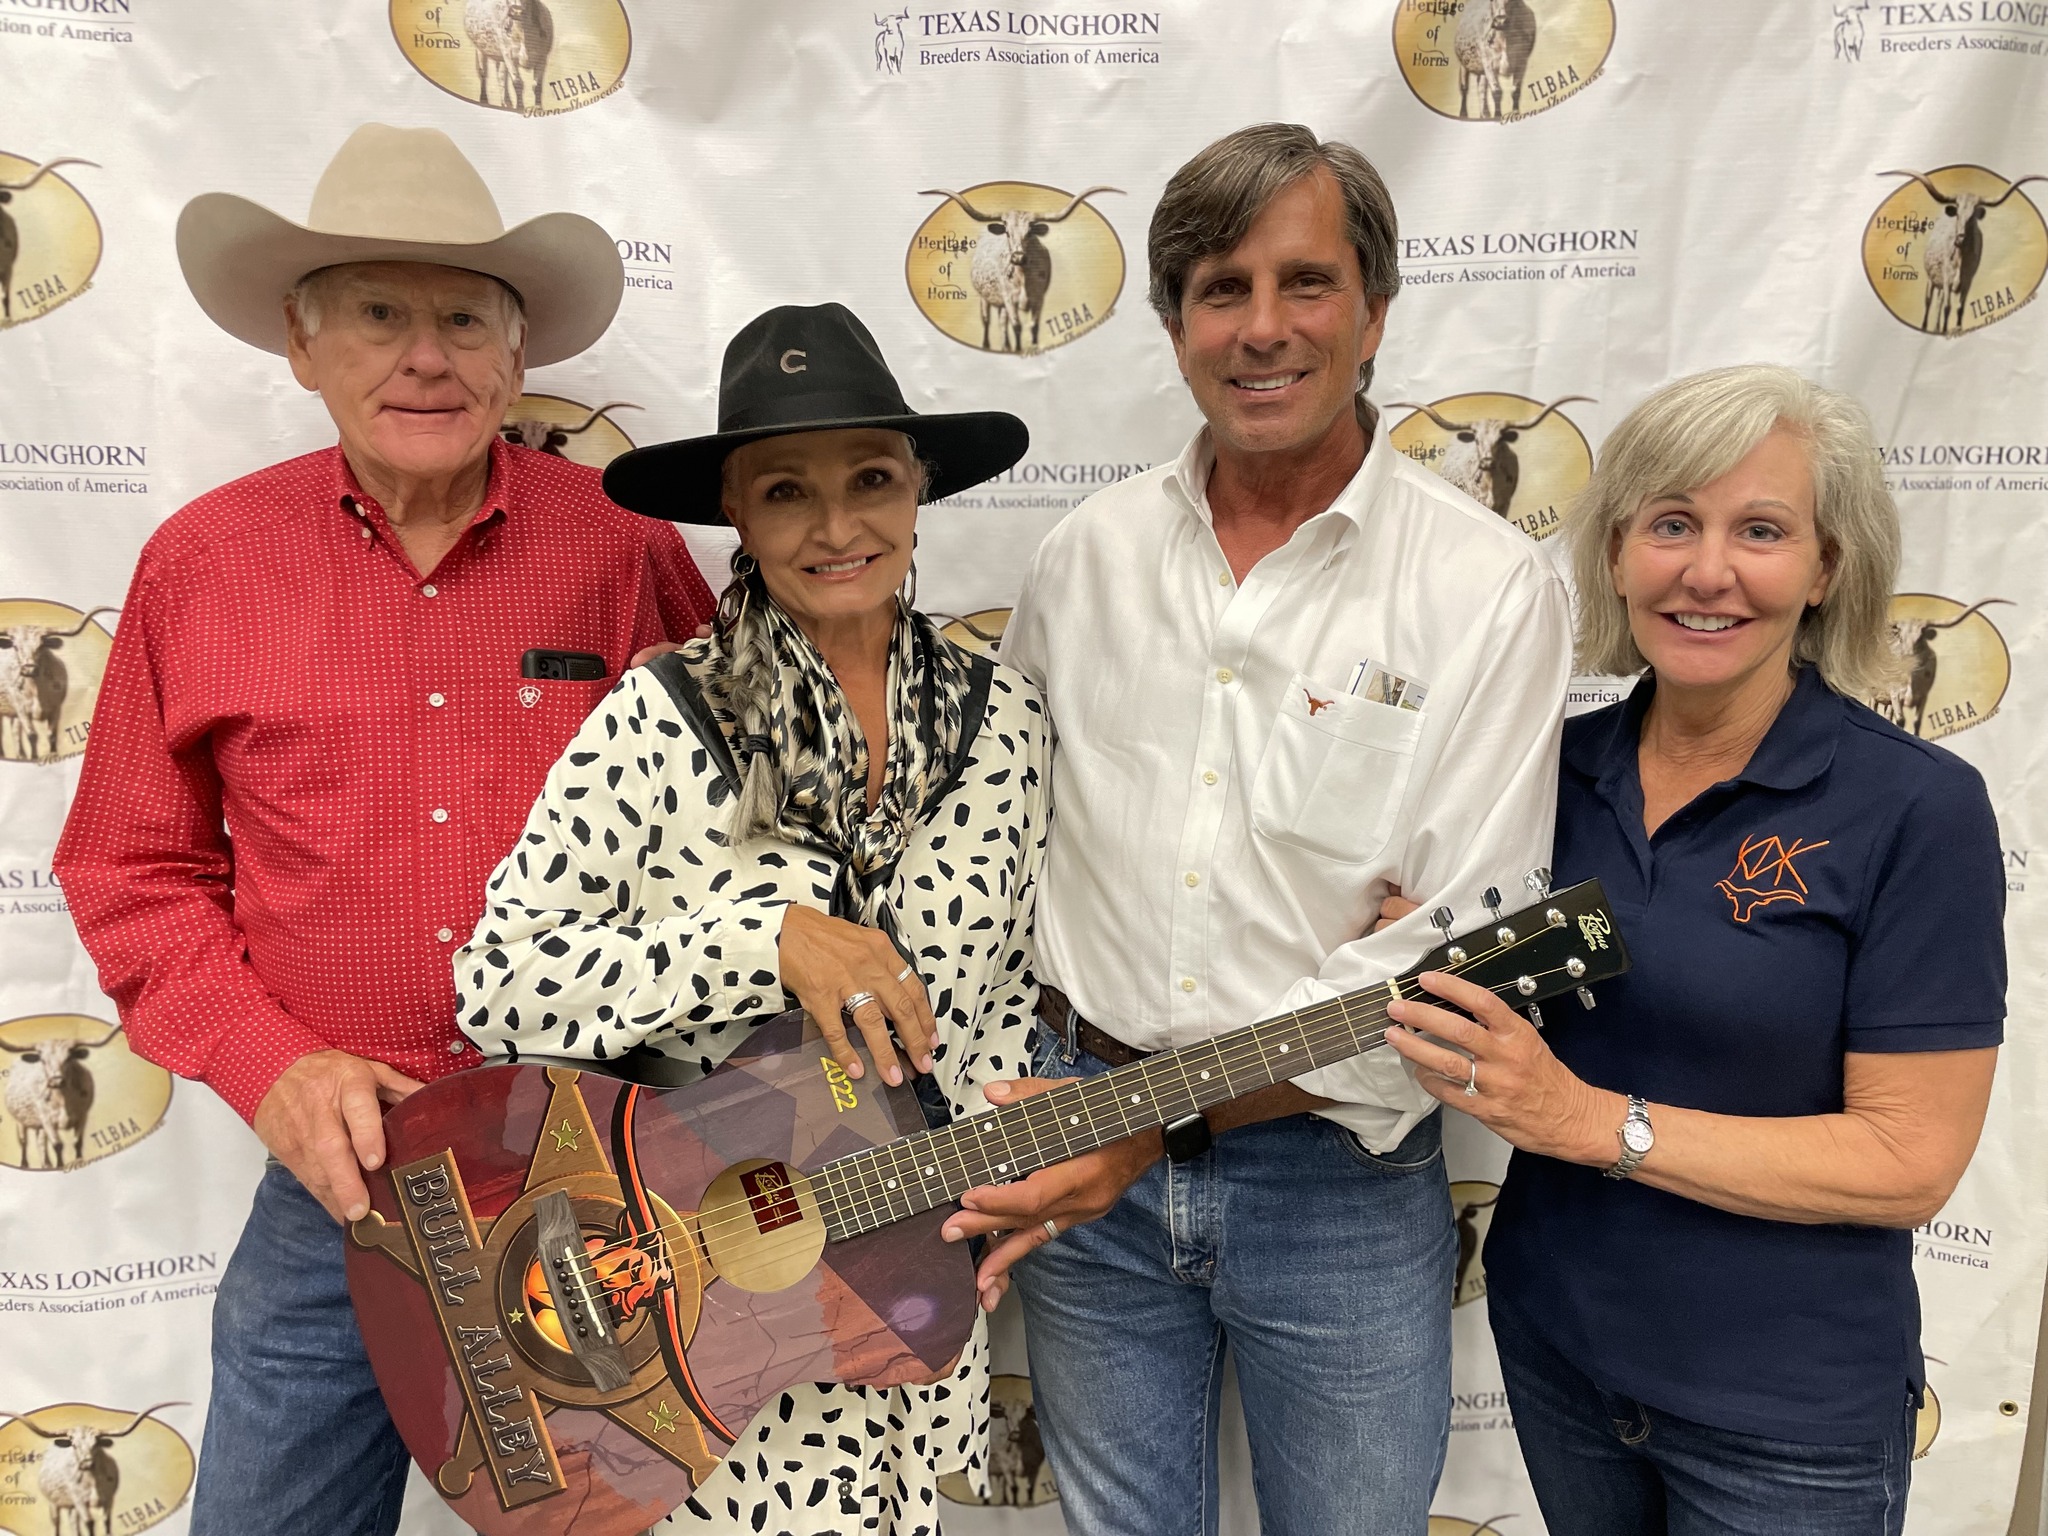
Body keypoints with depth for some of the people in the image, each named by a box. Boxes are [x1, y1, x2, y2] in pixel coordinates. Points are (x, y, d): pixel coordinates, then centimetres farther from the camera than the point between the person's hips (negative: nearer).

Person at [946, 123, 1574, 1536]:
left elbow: (1462, 956, -15)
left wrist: (1156, 1121, -19)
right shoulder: (1091, 551, 2)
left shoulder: (1489, 589, -11)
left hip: (1335, 1171, -2)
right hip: (1070, 1144, 3)